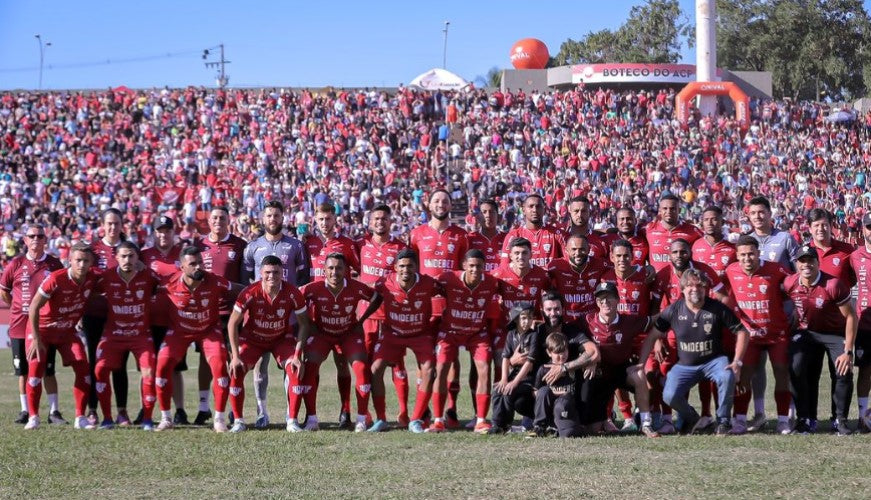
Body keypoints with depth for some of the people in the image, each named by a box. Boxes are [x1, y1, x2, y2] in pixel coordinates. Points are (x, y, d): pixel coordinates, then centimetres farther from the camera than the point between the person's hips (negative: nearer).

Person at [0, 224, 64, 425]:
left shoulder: (54, 264, 2)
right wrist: (18, 308, 7)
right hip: (20, 326, 1)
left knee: (48, 371, 1)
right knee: (23, 371, 5)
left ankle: (54, 411, 5)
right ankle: (25, 411, 13)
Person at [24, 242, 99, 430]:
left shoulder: (92, 279, -12)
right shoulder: (55, 279, -27)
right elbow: (34, 307, -21)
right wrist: (36, 339, -21)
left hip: (67, 331, 4)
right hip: (43, 328, -4)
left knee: (83, 369, -8)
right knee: (36, 368, -14)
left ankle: (80, 418, -2)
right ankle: (33, 417, -2)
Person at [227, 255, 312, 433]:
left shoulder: (292, 293, -21)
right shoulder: (250, 293, -25)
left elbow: (304, 324, -11)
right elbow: (232, 323, -16)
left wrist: (297, 355, -18)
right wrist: (235, 356, -21)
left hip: (282, 338, 1)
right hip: (252, 338, -1)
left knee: (296, 370, -20)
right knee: (236, 371, -20)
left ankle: (292, 421, -7)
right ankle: (238, 421, -6)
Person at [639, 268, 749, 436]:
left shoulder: (718, 308, -9)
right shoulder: (673, 310, -5)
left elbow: (741, 332, -5)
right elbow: (653, 336, 1)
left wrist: (737, 361, -15)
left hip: (713, 360, -1)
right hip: (685, 364, 1)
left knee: (728, 376, -34)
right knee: (669, 396, -22)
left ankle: (723, 422, -12)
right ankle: (691, 420, 13)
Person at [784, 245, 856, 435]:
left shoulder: (833, 285, -27)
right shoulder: (790, 284, -15)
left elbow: (851, 317, -20)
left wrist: (848, 351, -21)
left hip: (835, 333, -3)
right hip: (806, 332, 3)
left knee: (844, 373, -19)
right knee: (796, 370, -17)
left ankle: (840, 419, 1)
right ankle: (805, 419, -3)